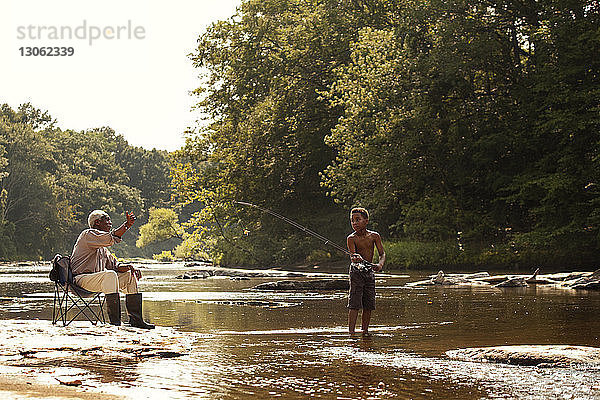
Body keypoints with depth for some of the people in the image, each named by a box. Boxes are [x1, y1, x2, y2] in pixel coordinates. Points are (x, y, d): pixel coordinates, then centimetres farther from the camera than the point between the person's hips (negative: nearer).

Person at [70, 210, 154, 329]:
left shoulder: (102, 248, 22)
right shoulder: (88, 234, -8)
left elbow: (114, 265, 18)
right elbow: (110, 239, -26)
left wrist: (128, 266, -2)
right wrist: (127, 225, -23)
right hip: (81, 278, -10)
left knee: (130, 276, 5)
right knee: (110, 275, -35)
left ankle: (135, 319, 0)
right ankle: (115, 321, -36)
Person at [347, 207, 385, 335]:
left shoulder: (374, 236, -1)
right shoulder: (351, 238, -9)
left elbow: (382, 254, -3)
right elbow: (353, 256, -18)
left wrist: (380, 264, -23)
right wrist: (355, 259, -43)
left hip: (370, 271, 4)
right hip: (356, 271, -4)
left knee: (369, 305, 6)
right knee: (354, 304, -11)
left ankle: (365, 331, 18)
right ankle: (351, 332, -11)